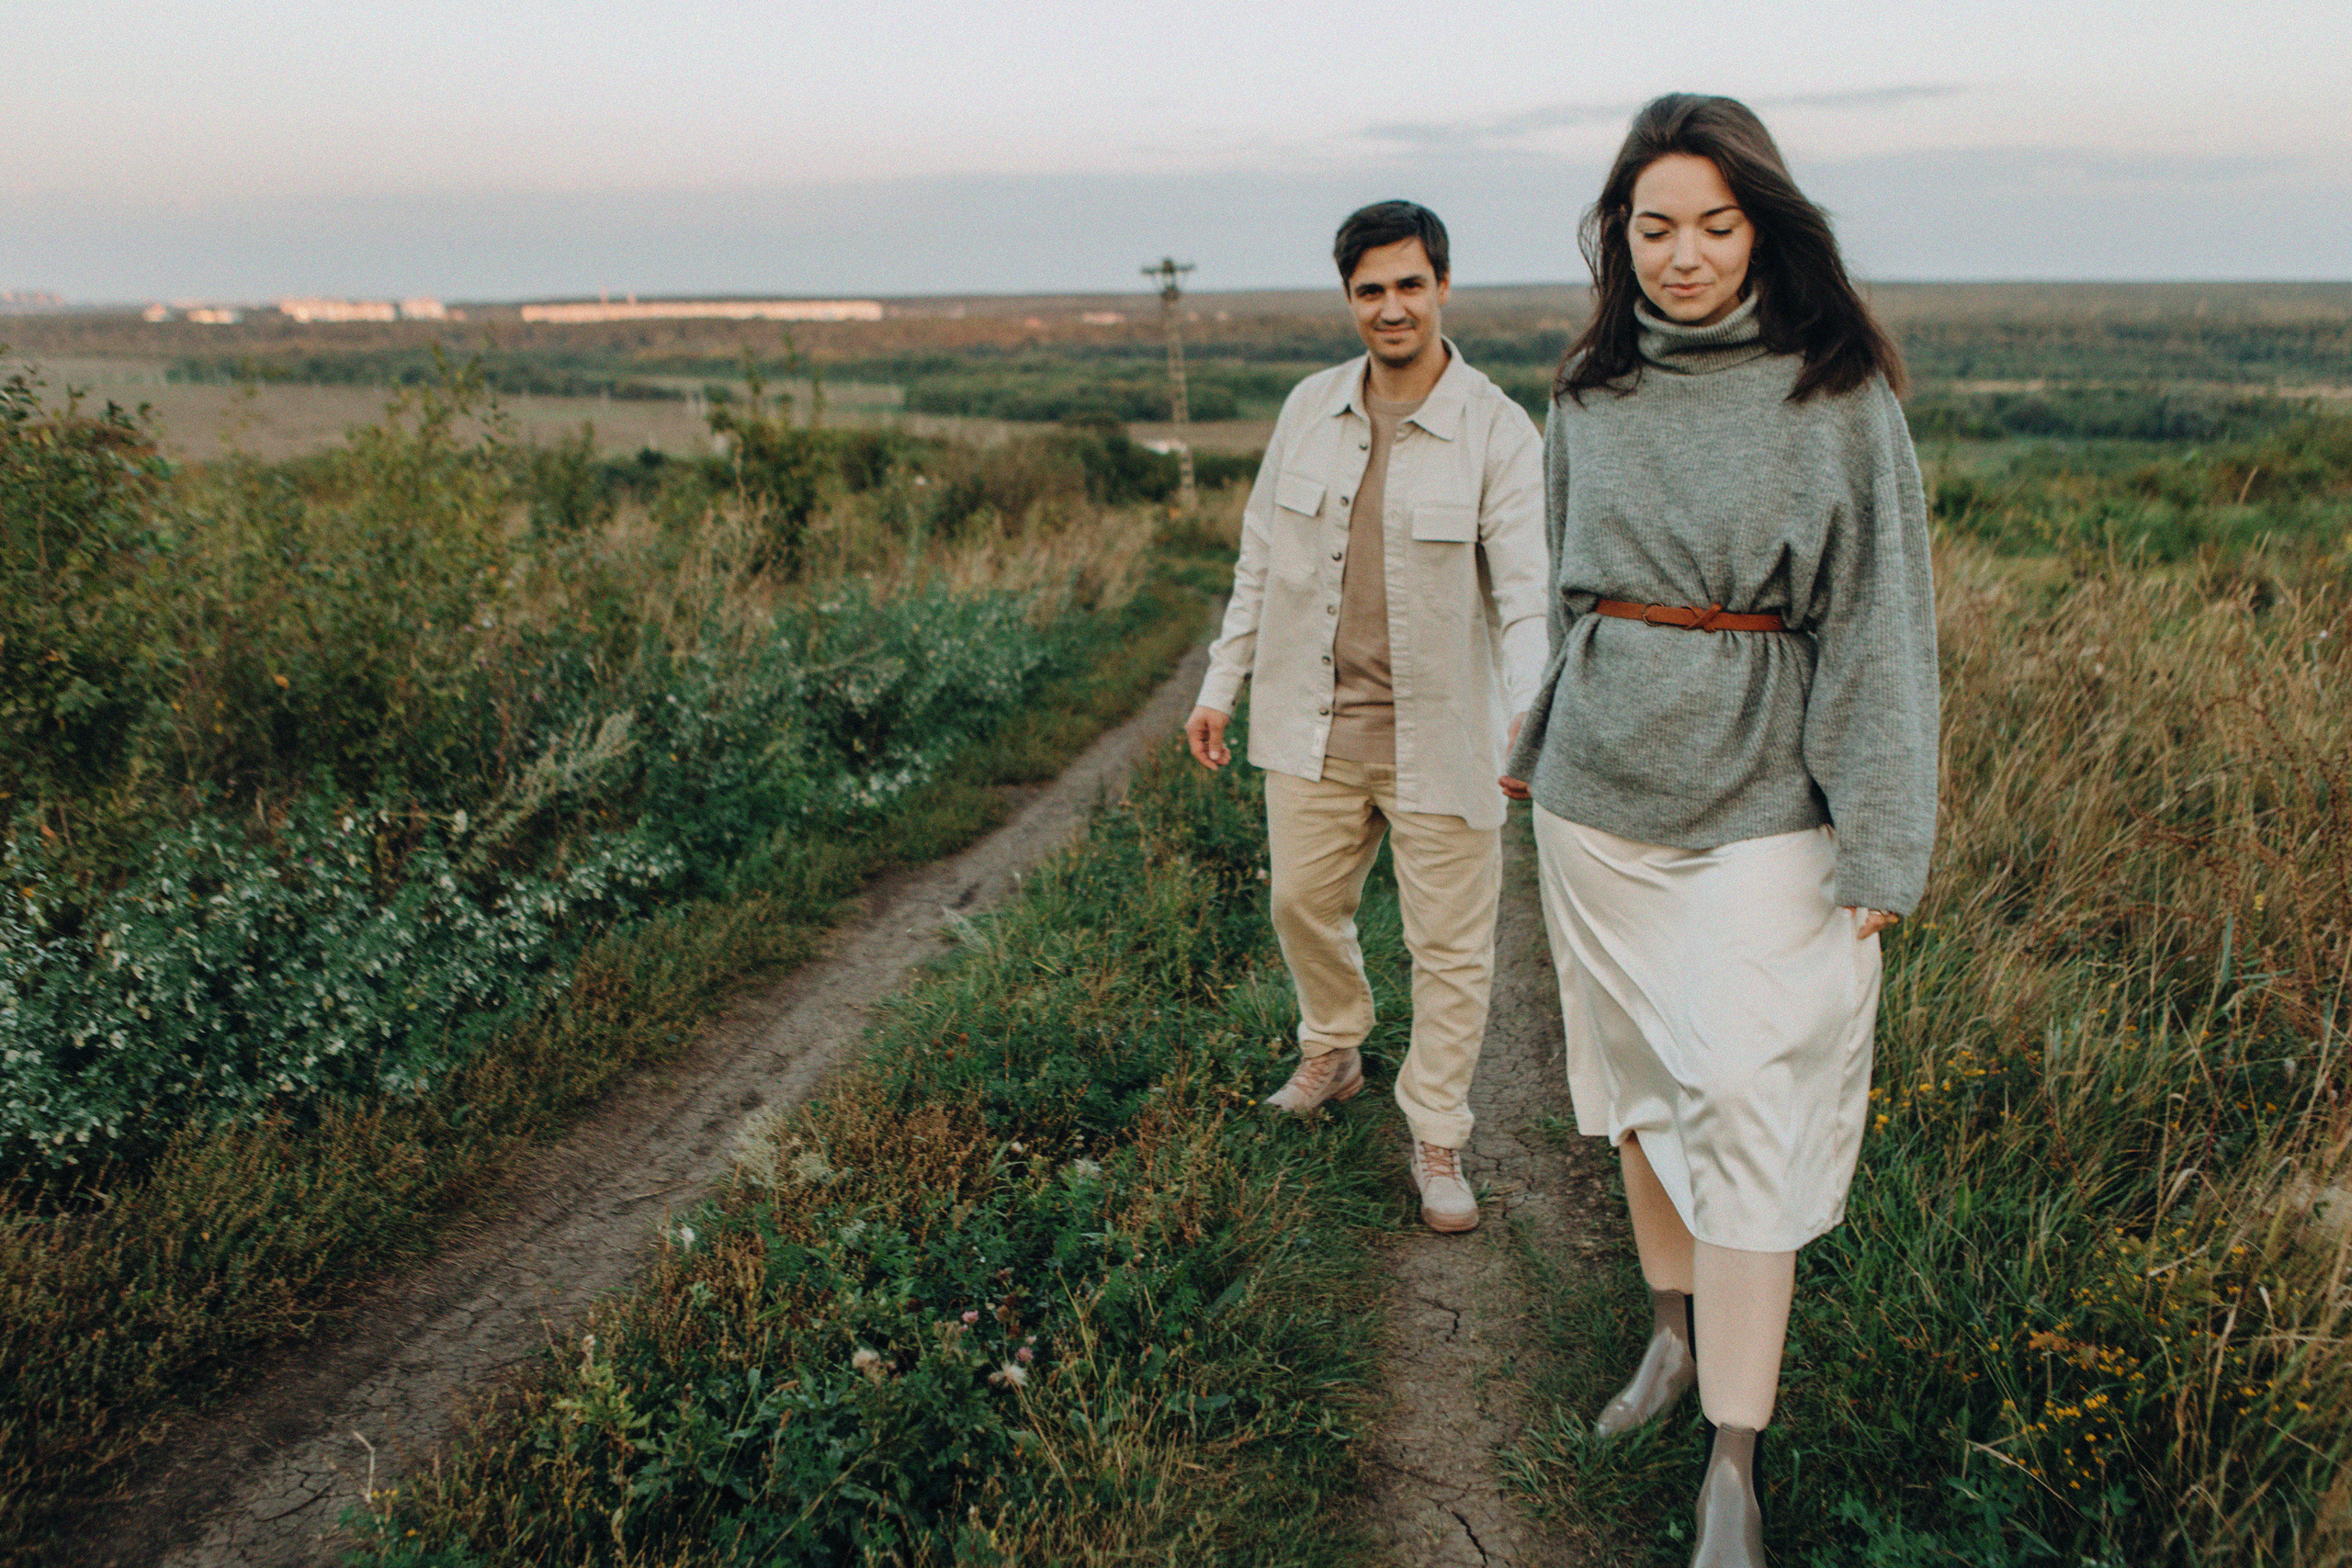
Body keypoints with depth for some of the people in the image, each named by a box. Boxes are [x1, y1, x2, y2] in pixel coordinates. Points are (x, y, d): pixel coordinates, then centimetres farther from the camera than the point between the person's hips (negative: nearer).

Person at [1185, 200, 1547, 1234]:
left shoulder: (1497, 433, -10)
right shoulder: (1309, 409, 4)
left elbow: (1528, 591, -17)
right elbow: (1261, 557, 11)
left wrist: (1530, 716, -33)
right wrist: (1219, 686, 11)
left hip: (1437, 733, -4)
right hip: (1314, 723, 4)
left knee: (1450, 945, 5)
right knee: (1303, 900, 17)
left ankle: (1438, 1143, 22)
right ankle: (1332, 1053, 46)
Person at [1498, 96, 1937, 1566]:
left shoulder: (1838, 399, -7)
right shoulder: (1589, 395, 6)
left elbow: (1880, 619, -7)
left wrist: (1880, 848, -11)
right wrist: (1534, 740, 22)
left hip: (1763, 799, -4)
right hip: (1602, 788, 5)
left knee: (1746, 1102, -6)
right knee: (1641, 1075, 14)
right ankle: (1676, 1330, 36)